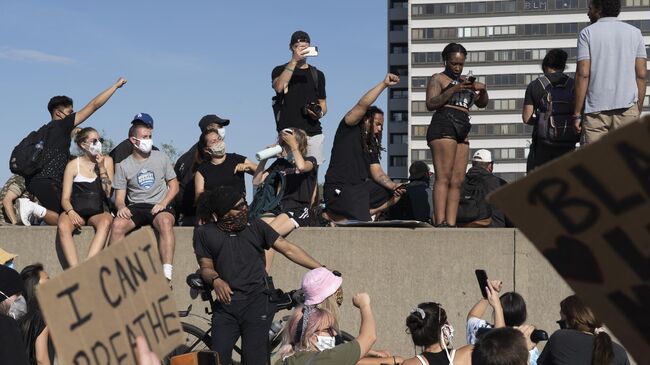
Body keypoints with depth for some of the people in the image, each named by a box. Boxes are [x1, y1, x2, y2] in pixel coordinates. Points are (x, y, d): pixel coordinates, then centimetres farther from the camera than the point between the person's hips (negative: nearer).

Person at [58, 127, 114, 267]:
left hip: (99, 212, 0)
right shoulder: (73, 165, 7)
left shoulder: (106, 161, 11)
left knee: (106, 222, -36)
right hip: (77, 211, 0)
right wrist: (70, 212, -20)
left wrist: (101, 167, -5)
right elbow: (65, 198, 2)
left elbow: (108, 193, 3)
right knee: (63, 226, -34)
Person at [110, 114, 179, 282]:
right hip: (135, 207, 1)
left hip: (160, 206, -1)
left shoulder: (161, 158, 10)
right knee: (117, 224, -31)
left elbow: (174, 186, 12)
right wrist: (121, 207, -18)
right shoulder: (123, 166, 8)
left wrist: (163, 204, -7)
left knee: (165, 222, -37)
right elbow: (119, 197, 7)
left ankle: (167, 275, -42)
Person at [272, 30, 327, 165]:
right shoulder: (280, 70, 10)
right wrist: (294, 60, -16)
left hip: (313, 133, 2)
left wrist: (320, 113, -3)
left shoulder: (317, 74, 19)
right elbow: (278, 87, -13)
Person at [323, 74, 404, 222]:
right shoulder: (349, 129, -1)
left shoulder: (371, 145, 19)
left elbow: (377, 173, 10)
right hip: (339, 189, -9)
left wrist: (393, 186, -9)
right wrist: (383, 84, -19)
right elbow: (362, 105, -18)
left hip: (361, 188, 9)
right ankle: (330, 215, 0)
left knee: (395, 196, 5)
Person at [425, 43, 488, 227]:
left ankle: (451, 224, -5)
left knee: (457, 181, -1)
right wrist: (454, 89, -16)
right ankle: (440, 223, -23)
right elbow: (431, 104, -8)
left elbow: (482, 104, 22)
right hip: (443, 127, -7)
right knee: (444, 177, -16)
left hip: (462, 132, 7)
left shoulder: (466, 81, 27)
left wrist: (483, 89, 2)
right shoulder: (438, 78, 6)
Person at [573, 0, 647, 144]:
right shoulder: (634, 32, 11)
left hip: (596, 110, -2)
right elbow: (642, 74, 5)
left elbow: (583, 74, -6)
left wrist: (577, 113, -4)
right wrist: (638, 110, 11)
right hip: (627, 109, 2)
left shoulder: (588, 33, 1)